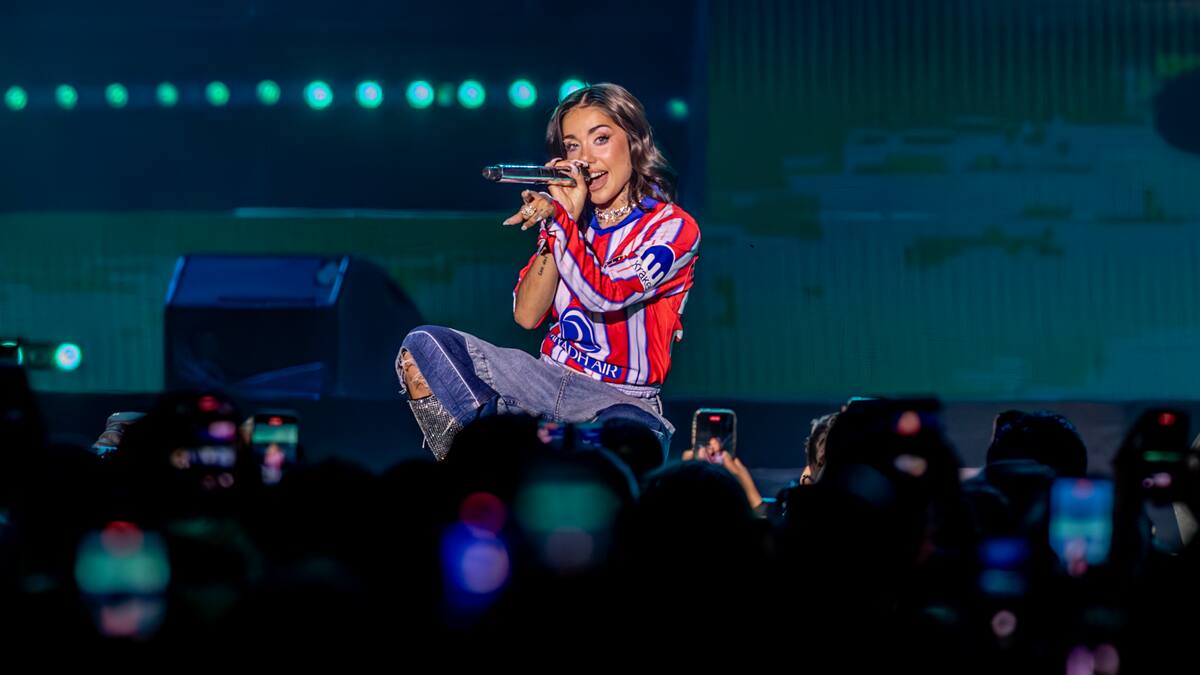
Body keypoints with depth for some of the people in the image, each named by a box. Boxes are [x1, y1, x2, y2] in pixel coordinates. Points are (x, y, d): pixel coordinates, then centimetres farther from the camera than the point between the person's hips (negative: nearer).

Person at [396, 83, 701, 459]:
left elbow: (605, 296, -21)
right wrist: (553, 227, -9)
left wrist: (568, 220, -16)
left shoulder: (673, 228, -6)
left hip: (624, 399, -5)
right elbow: (527, 315, 0)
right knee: (424, 345, -12)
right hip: (550, 382, 5)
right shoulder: (569, 217, 10)